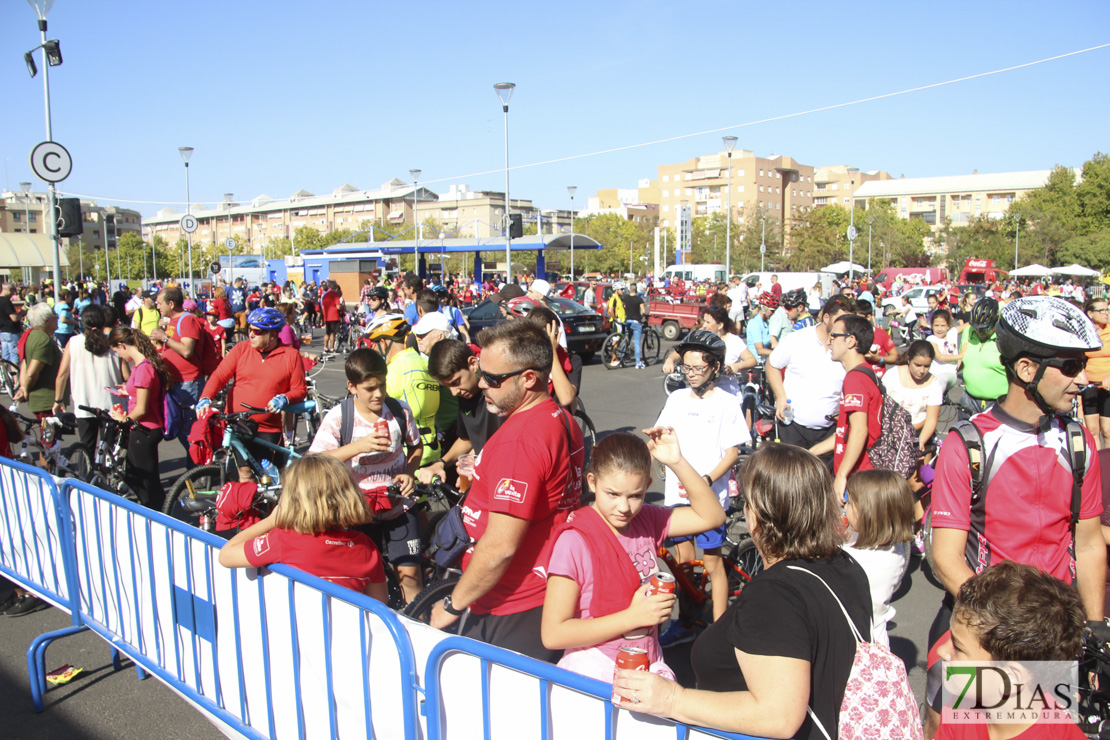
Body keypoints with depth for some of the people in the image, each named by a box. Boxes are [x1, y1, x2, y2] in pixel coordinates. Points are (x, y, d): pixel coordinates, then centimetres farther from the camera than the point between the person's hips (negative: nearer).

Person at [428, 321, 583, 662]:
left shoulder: (519, 440, -25)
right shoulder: (563, 420, 6)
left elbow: (500, 547, -26)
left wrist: (452, 606, -15)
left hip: (513, 615, -10)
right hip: (549, 598, 10)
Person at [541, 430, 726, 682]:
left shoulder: (647, 521, 2)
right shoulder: (575, 541, -17)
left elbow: (712, 516, 3)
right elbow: (553, 634, -17)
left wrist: (677, 462, -9)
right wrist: (632, 616, -18)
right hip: (593, 675, -6)